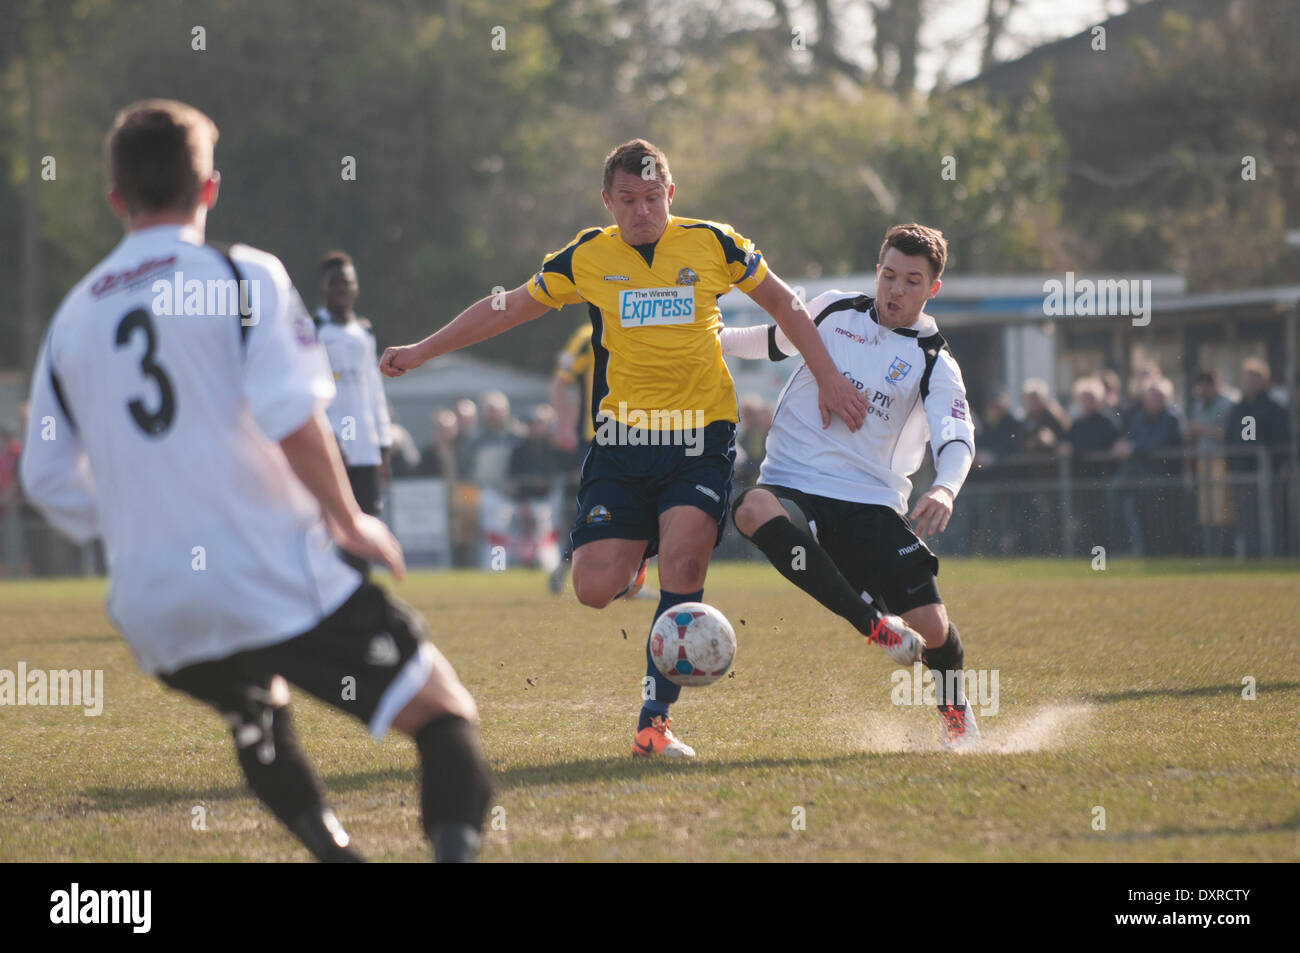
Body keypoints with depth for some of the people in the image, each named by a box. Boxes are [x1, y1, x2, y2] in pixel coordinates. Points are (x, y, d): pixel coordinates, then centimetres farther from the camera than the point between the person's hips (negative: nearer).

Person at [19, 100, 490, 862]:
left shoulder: (72, 318, 11)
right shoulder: (243, 276, -3)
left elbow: (48, 478, 14)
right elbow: (292, 418, -15)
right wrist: (349, 521, -1)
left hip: (152, 613, 5)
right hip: (273, 583, -5)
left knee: (257, 716, 35)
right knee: (444, 713, 1)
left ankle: (333, 847, 17)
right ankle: (456, 843, -26)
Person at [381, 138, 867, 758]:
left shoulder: (713, 244, 1)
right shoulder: (586, 257, 3)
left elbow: (784, 304, 13)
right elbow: (506, 309, 14)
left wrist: (828, 378, 7)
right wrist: (421, 351, 13)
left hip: (701, 434, -1)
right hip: (621, 438, 1)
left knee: (682, 562, -21)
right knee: (595, 589, -8)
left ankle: (654, 721, -16)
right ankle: (633, 553, 31)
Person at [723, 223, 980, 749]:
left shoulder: (933, 363, 2)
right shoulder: (833, 310, 11)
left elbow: (957, 438, -13)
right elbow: (779, 339, 31)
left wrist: (946, 489, -34)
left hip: (870, 504, -1)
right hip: (791, 489, 1)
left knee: (931, 627, -10)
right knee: (754, 509, -37)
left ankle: (954, 708, 29)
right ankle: (874, 625, -37)